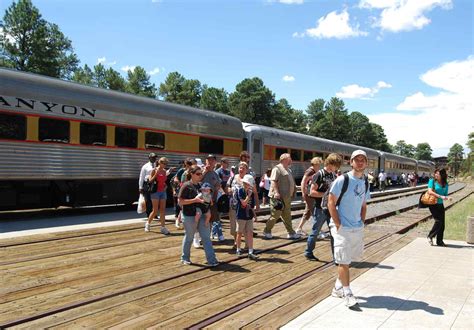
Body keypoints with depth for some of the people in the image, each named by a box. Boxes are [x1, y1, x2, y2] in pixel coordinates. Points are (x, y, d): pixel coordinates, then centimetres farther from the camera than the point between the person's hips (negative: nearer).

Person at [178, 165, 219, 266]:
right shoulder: (186, 186, -11)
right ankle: (185, 258, 28)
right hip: (189, 216, -6)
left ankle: (211, 260, 4)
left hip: (202, 215, 6)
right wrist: (194, 200, -24)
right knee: (189, 238, 9)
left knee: (206, 237, 3)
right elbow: (180, 201, -15)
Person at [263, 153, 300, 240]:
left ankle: (291, 233, 18)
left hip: (286, 197, 9)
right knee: (275, 215, -1)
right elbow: (273, 181, -20)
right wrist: (276, 192, -28)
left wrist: (293, 192, 19)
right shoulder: (277, 169, -12)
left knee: (287, 216, 13)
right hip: (279, 197, -9)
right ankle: (266, 232, 12)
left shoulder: (288, 169, 18)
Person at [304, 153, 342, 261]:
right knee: (315, 232, 7)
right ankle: (308, 253, 23)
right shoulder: (319, 174, -11)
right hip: (320, 208, -6)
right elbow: (312, 192, -14)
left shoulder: (334, 175, 9)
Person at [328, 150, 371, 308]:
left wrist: (361, 223, 8)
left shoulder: (365, 183, 8)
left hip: (357, 228, 7)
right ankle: (347, 293, 6)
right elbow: (331, 203, -11)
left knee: (347, 259, 15)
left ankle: (338, 287, 30)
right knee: (343, 261, -3)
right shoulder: (342, 180, -12)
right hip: (342, 228, -7)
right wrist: (338, 224, -14)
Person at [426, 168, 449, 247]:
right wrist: (440, 196, -24)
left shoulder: (445, 184, 8)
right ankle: (430, 236, 6)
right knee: (438, 221, -14)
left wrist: (446, 198, -12)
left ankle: (439, 241, 15)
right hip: (433, 204, -5)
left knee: (442, 223, 4)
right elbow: (430, 191, -16)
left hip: (441, 205, 5)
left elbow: (445, 195, 12)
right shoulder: (432, 181, -4)